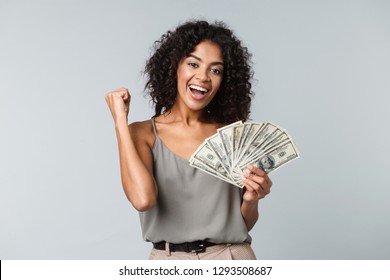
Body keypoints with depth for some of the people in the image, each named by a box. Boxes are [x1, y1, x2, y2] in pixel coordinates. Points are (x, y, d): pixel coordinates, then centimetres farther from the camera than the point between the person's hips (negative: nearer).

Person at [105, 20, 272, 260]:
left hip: (233, 256, 1)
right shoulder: (143, 134, -2)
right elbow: (143, 199, -22)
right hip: (169, 260, -1)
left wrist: (251, 199, -14)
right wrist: (120, 121, -14)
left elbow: (245, 223, 7)